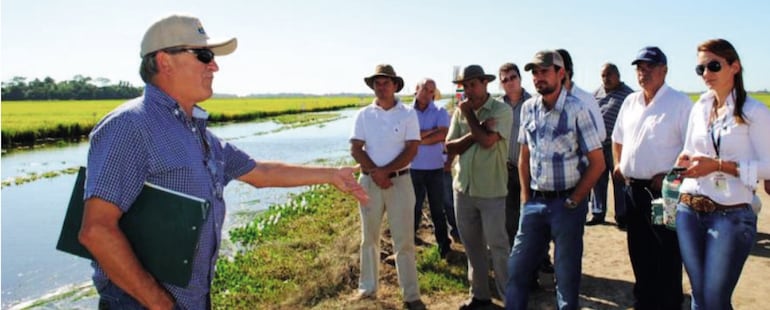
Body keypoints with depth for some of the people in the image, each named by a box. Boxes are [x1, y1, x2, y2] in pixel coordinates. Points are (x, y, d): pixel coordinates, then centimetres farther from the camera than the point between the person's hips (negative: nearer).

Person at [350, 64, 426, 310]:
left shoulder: (408, 114, -1)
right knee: (369, 238, 12)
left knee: (404, 241, 0)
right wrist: (375, 173, -14)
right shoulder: (364, 114, 4)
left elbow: (412, 150, -8)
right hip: (369, 181, 2)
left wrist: (385, 171, -15)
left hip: (400, 180, -2)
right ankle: (368, 287, 26)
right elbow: (355, 149, -2)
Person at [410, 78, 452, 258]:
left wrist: (418, 139, -11)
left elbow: (443, 135, -15)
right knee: (413, 209, 9)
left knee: (438, 210, 12)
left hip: (435, 168, 0)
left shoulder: (440, 112, 1)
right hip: (413, 169, 0)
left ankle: (444, 245, 26)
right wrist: (433, 131, -14)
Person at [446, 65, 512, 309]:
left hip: (491, 190, -5)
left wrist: (469, 113, -10)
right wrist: (476, 131, -14)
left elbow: (487, 140, -23)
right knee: (472, 245, 14)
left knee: (497, 246, 3)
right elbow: (450, 147, 0)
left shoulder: (501, 110, -9)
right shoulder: (461, 111, 6)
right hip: (463, 188, 5)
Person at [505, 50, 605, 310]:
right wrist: (525, 197, 7)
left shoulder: (576, 109, -11)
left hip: (566, 203, -4)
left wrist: (573, 201, -8)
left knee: (567, 274, 8)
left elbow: (597, 162, -8)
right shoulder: (528, 108, 4)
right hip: (535, 201, 5)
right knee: (516, 267, 9)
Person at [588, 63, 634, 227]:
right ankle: (598, 213, 21)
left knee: (619, 182, 2)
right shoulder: (597, 92, 14)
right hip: (597, 144, 5)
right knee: (597, 181, 11)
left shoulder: (628, 94, -3)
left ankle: (621, 216, 12)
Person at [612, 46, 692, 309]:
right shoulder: (630, 102, 12)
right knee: (639, 255, 17)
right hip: (633, 189, 7)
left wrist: (671, 176, -18)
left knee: (667, 257, 3)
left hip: (663, 190, -7)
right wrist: (618, 164, 11)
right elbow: (618, 139, 24)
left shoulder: (679, 102, -7)